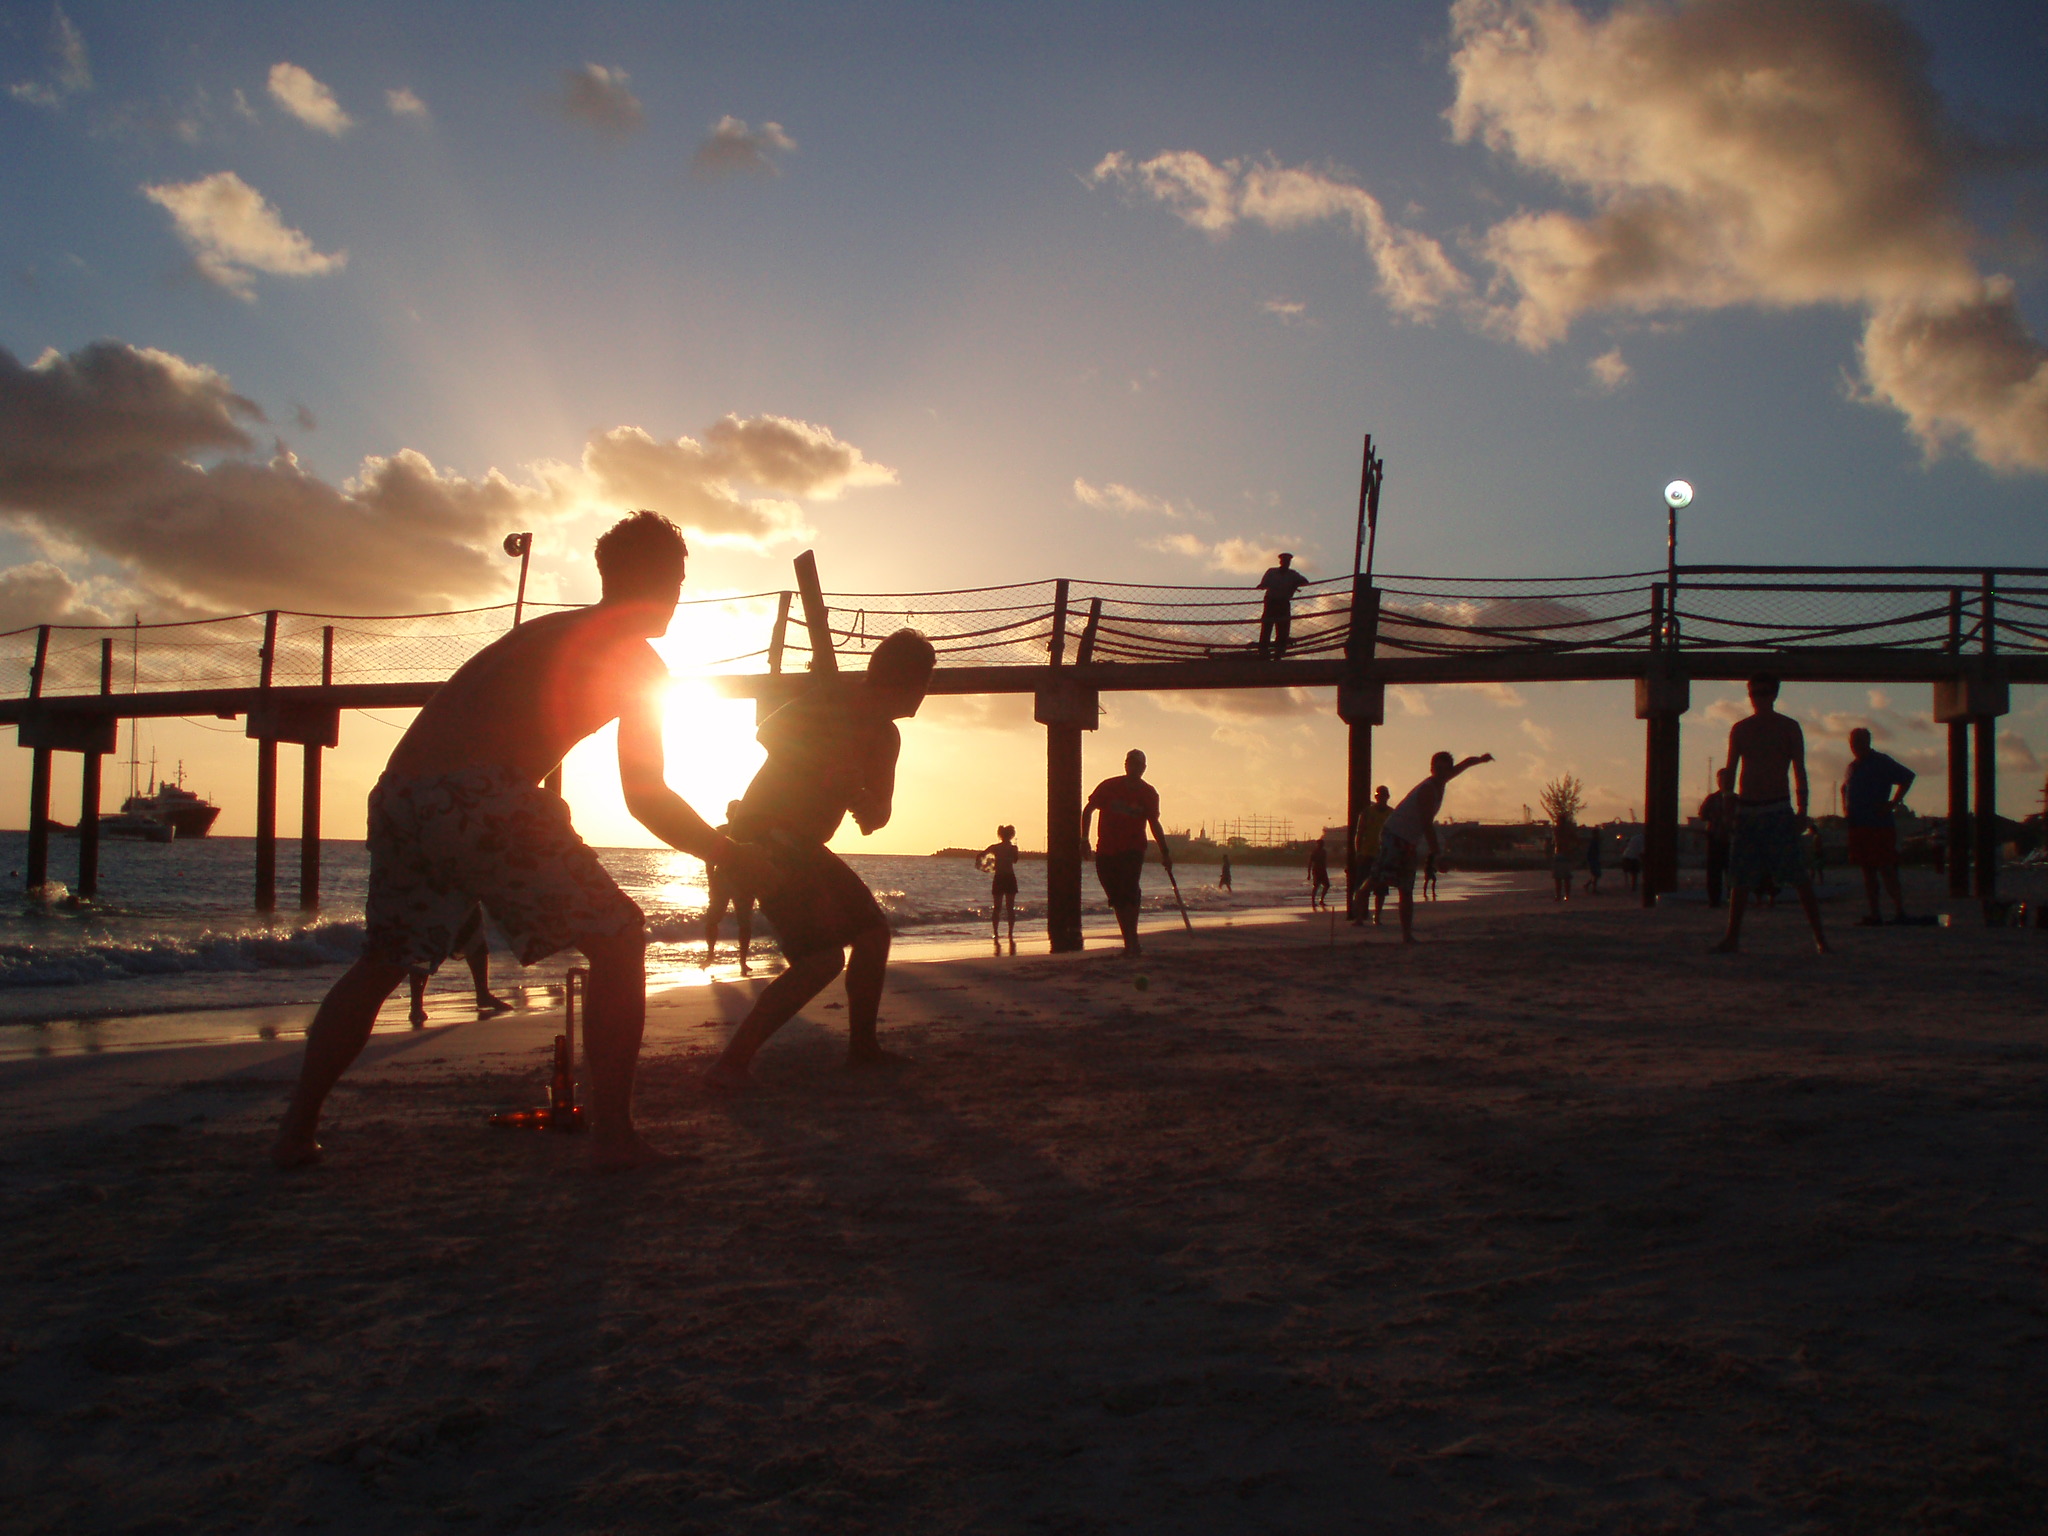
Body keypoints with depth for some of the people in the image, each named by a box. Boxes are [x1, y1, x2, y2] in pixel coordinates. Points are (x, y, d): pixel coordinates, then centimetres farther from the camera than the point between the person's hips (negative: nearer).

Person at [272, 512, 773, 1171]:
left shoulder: (543, 631, 31)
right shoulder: (638, 662, 10)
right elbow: (646, 798, 6)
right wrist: (736, 857, 16)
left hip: (399, 794, 7)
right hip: (483, 796, -7)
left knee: (381, 962, 25)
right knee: (618, 941, 7)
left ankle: (295, 1132, 23)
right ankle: (612, 1134, 2)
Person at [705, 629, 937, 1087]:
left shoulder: (885, 736, 13)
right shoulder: (834, 702, -12)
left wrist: (866, 806, 8)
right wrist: (828, 769, -19)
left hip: (802, 847, 9)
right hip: (764, 840, -9)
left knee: (873, 931, 15)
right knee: (824, 956, -20)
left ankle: (862, 1046, 28)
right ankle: (732, 1064, -20)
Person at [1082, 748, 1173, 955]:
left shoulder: (1149, 794, 1)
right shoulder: (1109, 787, 0)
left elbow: (1154, 824, 8)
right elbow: (1087, 811, 11)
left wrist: (1165, 852, 2)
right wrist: (1084, 838, 7)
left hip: (1132, 851, -1)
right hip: (1106, 852, 1)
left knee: (1129, 894, -19)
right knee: (1118, 899, 3)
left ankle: (1132, 942, -21)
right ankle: (1131, 942, 11)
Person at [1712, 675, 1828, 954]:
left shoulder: (1789, 727, 3)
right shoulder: (1739, 729, 11)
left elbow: (1799, 771, 1)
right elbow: (1730, 770, 14)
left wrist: (1802, 810, -8)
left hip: (1778, 811, -3)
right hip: (1746, 812, 3)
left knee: (1798, 876, -8)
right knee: (1740, 879, 5)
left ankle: (1819, 935, -5)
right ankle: (1732, 937, 11)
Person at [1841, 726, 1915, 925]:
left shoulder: (1882, 762, -3)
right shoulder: (1853, 766, 17)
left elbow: (1908, 777, -6)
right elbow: (1844, 789, 33)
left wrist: (1893, 803, -11)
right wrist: (1845, 808, 16)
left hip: (1880, 826, -7)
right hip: (1857, 826, 7)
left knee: (1886, 869, -9)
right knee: (1867, 871, 7)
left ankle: (1899, 910, -5)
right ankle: (1874, 913, 9)